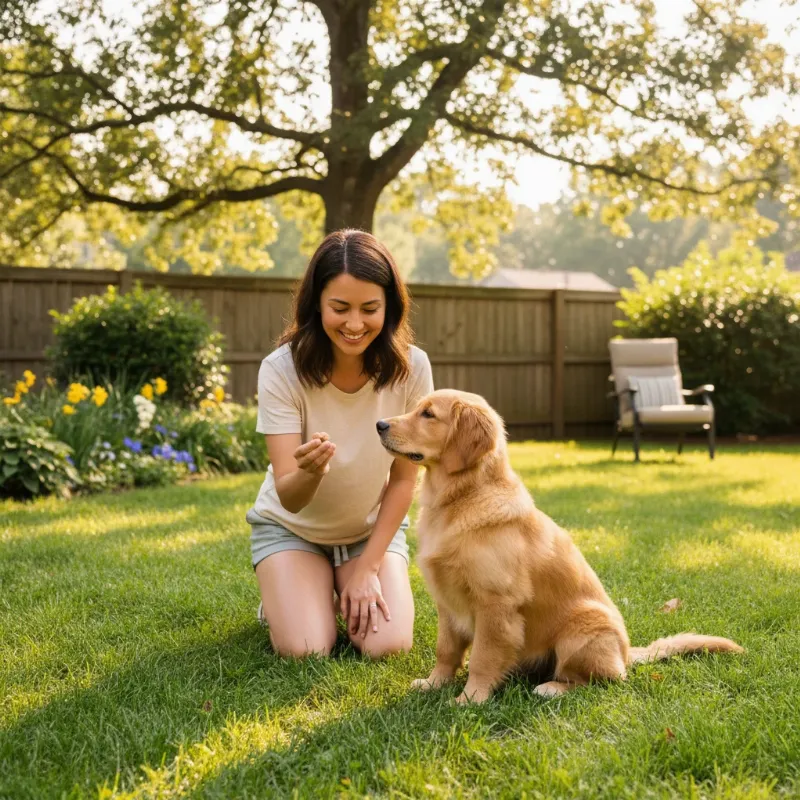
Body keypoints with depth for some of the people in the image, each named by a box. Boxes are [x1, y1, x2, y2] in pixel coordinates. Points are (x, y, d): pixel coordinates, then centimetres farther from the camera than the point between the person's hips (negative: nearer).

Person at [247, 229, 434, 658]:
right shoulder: (282, 370, -26)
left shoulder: (411, 367, -21)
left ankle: (358, 590, 16)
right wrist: (310, 471, -50)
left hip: (374, 528, 1)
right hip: (292, 526, -1)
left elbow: (403, 477, -10)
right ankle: (282, 598, 16)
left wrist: (368, 567, -11)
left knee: (386, 645, -18)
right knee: (305, 649, -18)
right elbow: (289, 498, -26)